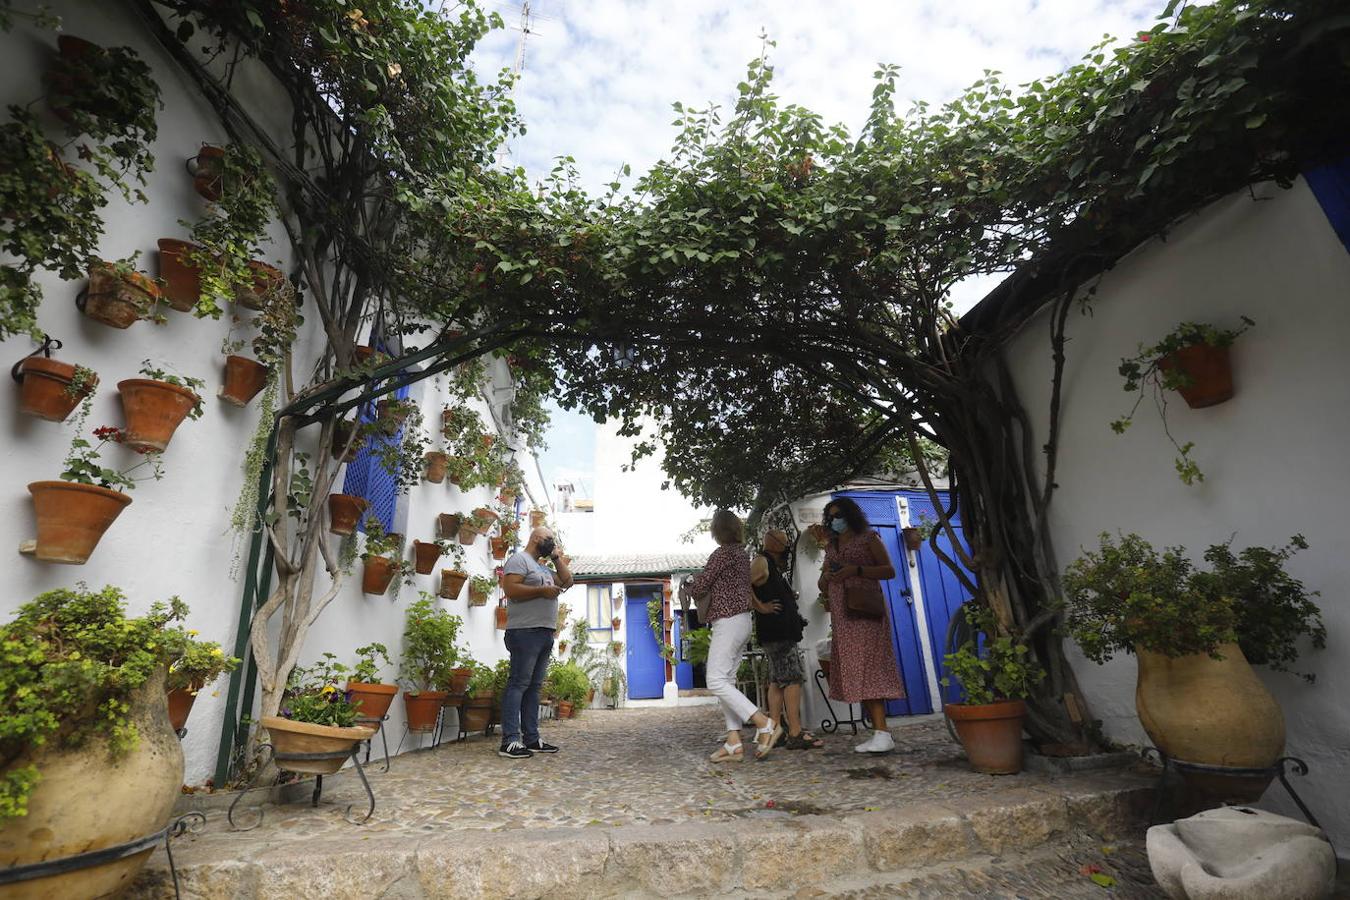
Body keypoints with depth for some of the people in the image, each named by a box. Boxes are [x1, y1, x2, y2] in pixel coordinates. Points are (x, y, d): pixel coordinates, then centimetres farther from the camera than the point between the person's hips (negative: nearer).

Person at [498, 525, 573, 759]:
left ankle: (531, 738, 13)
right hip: (526, 632, -9)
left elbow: (567, 582, 24)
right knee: (518, 684, -9)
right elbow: (510, 589, -17)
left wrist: (557, 557, 17)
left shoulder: (543, 567, 25)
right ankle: (510, 741, -8)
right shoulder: (519, 560, -3)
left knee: (534, 686, 9)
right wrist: (542, 590, -15)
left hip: (545, 634, 9)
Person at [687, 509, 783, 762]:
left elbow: (699, 587, -11)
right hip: (742, 620, 10)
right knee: (726, 681, 8)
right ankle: (734, 744, 6)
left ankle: (765, 724, -12)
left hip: (728, 621, -10)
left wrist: (689, 584, 10)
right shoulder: (742, 553, 14)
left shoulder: (722, 553, -12)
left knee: (716, 681, -10)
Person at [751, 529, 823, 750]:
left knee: (777, 681, 10)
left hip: (782, 631, 10)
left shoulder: (772, 565, 22)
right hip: (775, 631, -10)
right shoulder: (760, 561, -9)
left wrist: (790, 596, 14)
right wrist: (761, 607, -19)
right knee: (793, 678, -10)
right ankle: (796, 734, -10)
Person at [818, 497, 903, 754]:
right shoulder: (831, 547, 20)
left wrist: (856, 570, -15)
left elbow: (889, 571, -4)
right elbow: (822, 585, 22)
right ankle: (877, 730, 6)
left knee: (868, 667, -14)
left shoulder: (868, 538, 5)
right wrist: (826, 577, -1)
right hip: (842, 616, 6)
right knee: (853, 671, 2)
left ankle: (882, 733, -14)